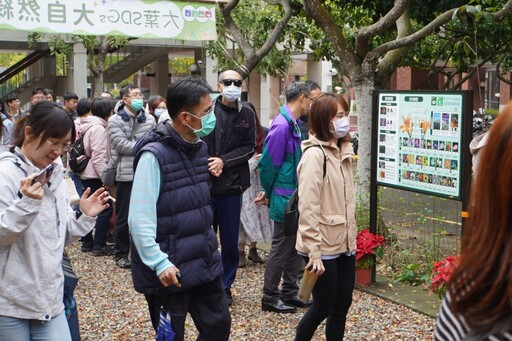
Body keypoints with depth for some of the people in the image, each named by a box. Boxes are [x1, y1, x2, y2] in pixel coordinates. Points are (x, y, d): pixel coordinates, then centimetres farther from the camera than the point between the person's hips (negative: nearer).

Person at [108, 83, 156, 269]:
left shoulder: (149, 119, 7)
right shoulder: (115, 121, -4)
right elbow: (121, 144, -14)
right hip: (126, 174, -4)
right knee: (124, 217, 5)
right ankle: (121, 254, 18)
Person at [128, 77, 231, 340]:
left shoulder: (199, 147, 6)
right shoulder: (155, 154, -19)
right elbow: (140, 219, -21)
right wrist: (160, 264, -25)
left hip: (205, 261, 7)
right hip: (170, 270, -7)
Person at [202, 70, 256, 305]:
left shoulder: (247, 114, 3)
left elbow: (249, 147, 0)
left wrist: (224, 161, -10)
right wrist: (208, 166, -14)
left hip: (232, 185, 2)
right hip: (205, 184, -2)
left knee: (230, 241, 9)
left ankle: (225, 286, 24)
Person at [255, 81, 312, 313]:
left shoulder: (293, 124, 11)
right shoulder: (281, 126, -20)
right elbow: (268, 163, -18)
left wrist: (269, 191, 15)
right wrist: (268, 193, -4)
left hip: (294, 198, 9)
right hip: (284, 198, -9)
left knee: (295, 247, 16)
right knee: (281, 249, 1)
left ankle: (289, 294, 27)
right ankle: (270, 298, 15)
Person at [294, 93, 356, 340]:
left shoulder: (343, 151, 10)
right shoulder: (314, 154, -17)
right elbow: (308, 208, -22)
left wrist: (352, 237, 15)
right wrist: (314, 253, -23)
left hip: (344, 244, 8)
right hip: (324, 247, -8)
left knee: (342, 305, 12)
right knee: (323, 307, 4)